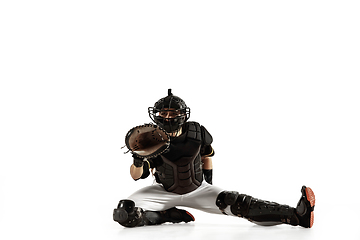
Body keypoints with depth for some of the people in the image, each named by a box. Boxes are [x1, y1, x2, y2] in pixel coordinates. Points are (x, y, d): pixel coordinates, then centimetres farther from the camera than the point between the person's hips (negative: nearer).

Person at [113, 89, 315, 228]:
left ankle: (296, 215, -29)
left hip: (197, 190, 0)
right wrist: (138, 161, -39)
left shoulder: (197, 133, -14)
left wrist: (209, 182, 10)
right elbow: (136, 176, -16)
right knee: (124, 214, -25)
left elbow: (207, 154, 9)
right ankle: (170, 216, -10)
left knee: (236, 203, -22)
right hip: (164, 191, 0)